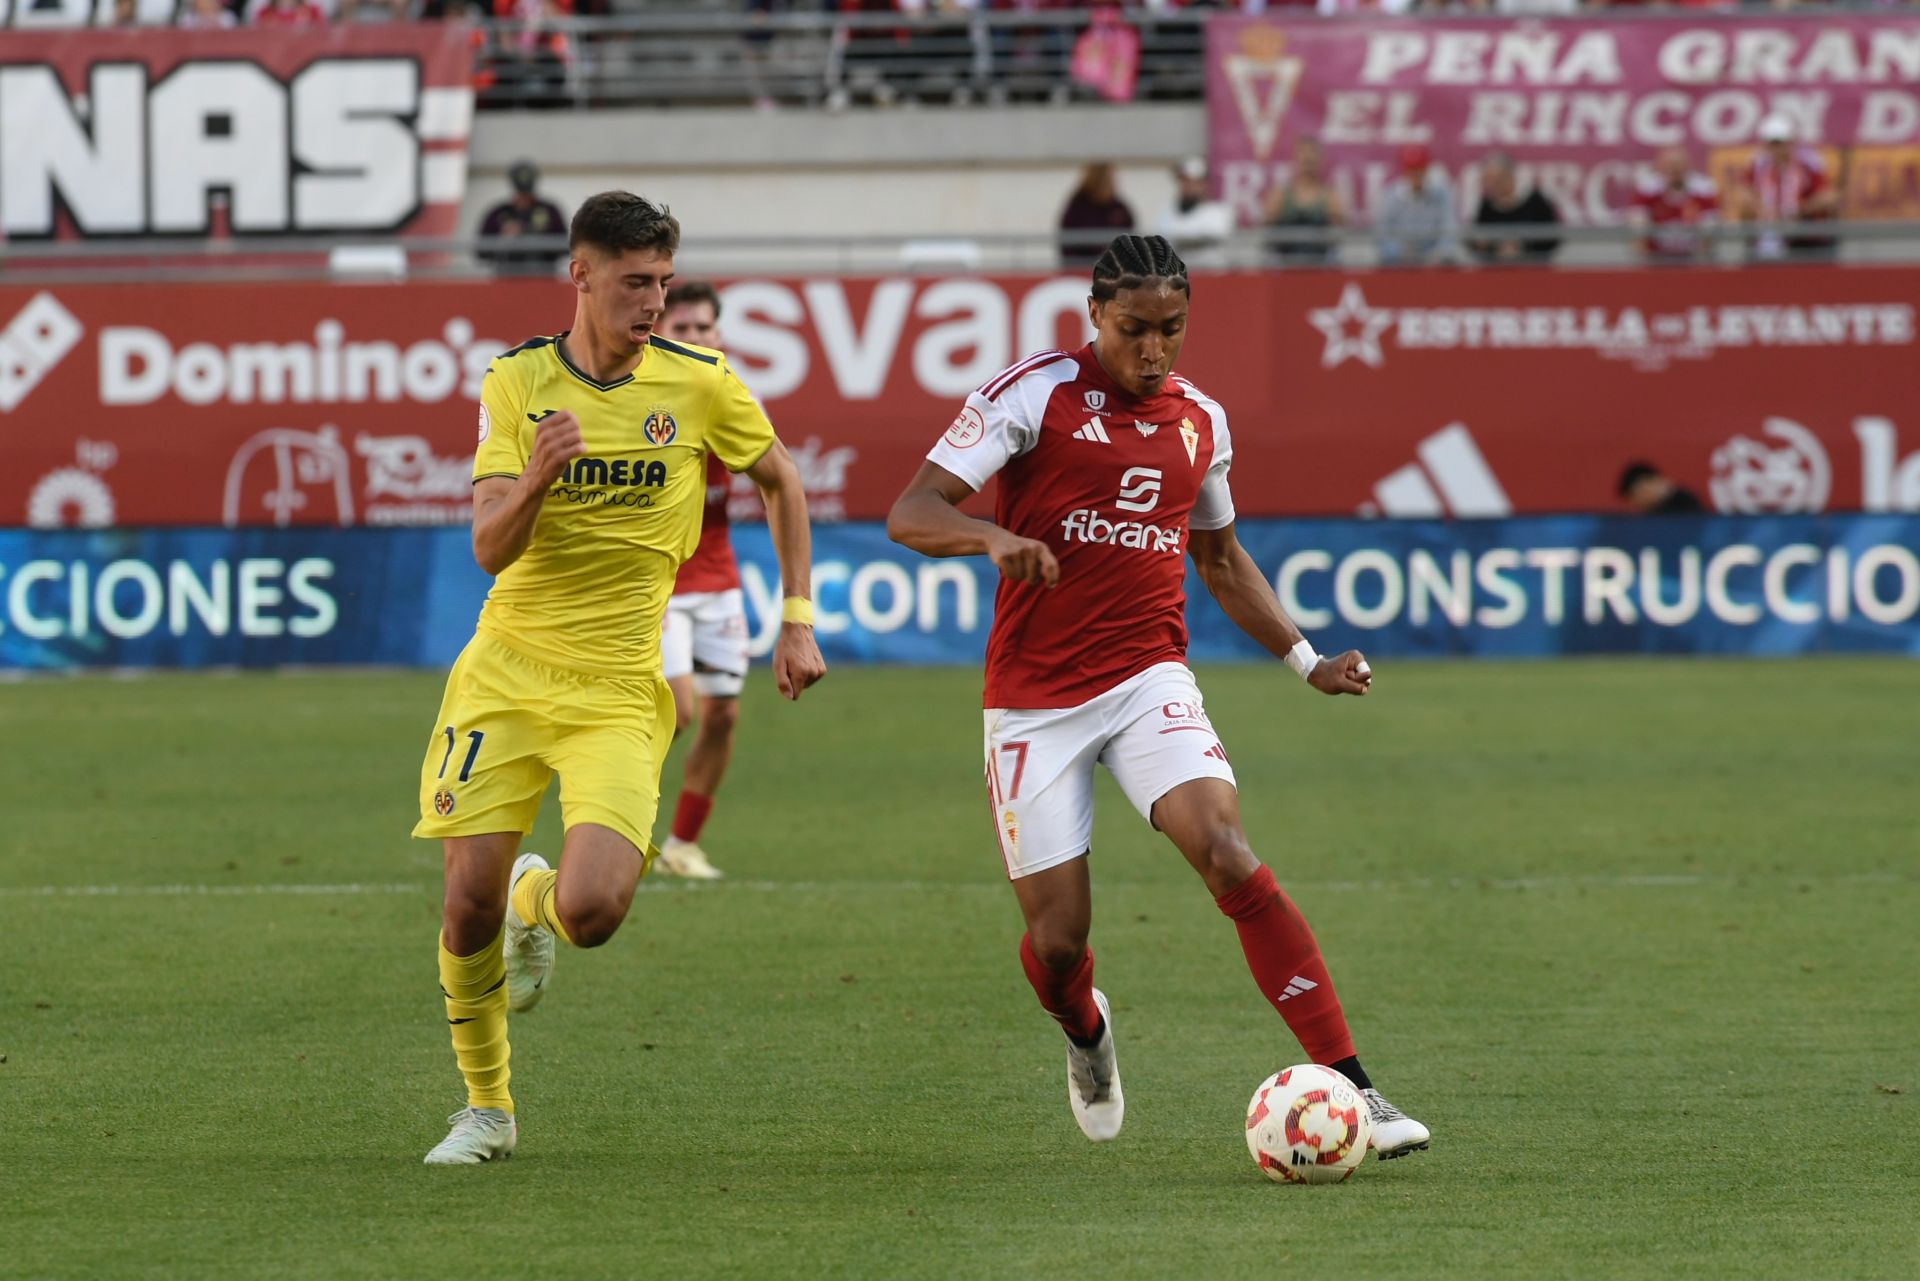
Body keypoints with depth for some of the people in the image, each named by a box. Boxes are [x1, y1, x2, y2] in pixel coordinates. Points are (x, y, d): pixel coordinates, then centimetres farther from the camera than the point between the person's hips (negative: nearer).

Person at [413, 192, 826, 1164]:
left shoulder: (699, 384, -4)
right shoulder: (517, 383, -3)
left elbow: (781, 483, 15)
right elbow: (491, 549, -9)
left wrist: (797, 621, 9)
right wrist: (534, 480, -30)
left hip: (618, 691, -1)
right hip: (506, 674, 1)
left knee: (591, 911, -19)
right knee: (469, 903, -6)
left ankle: (538, 899, 21)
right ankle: (486, 1108, 17)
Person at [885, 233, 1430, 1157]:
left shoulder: (1200, 422, 9)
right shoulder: (1033, 394, -6)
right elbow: (911, 514, -11)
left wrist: (1307, 660, 17)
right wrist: (994, 536, -32)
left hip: (1149, 681, 2)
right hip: (1034, 699, -2)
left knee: (1228, 855, -22)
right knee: (1057, 934, -1)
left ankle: (1352, 1090, -25)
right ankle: (1086, 1034, 39)